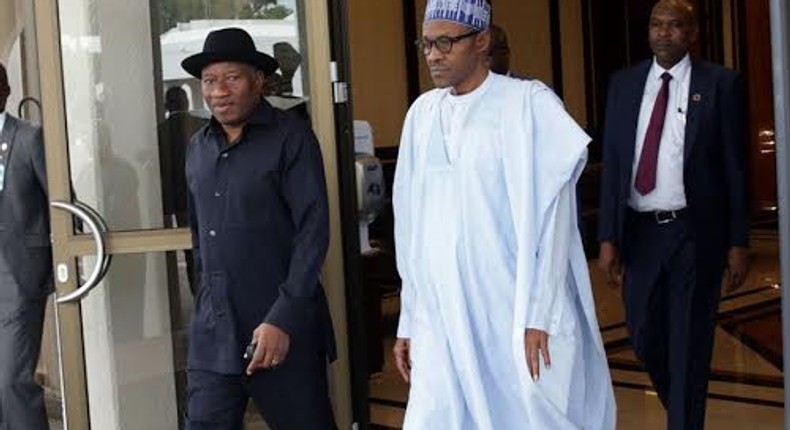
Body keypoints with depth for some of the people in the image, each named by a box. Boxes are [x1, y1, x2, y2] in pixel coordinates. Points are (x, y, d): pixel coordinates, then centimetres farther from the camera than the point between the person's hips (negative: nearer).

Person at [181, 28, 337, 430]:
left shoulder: (291, 137, -6)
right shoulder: (197, 148, 11)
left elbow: (313, 231, -11)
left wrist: (283, 318, -17)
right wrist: (209, 304, 13)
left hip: (284, 329, -4)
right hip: (212, 335, 5)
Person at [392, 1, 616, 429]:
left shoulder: (529, 103, -5)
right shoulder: (422, 112, 8)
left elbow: (550, 217, -7)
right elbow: (411, 225, 11)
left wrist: (538, 314, -11)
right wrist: (409, 319, 11)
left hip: (518, 318, -4)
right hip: (441, 323, 4)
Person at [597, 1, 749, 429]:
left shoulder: (720, 84, -2)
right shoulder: (624, 83, 7)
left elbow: (734, 167, -1)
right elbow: (612, 164, 6)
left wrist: (737, 242, -4)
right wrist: (608, 236, 0)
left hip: (695, 233, -3)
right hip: (640, 232, 3)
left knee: (689, 344, 3)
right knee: (644, 338, 11)